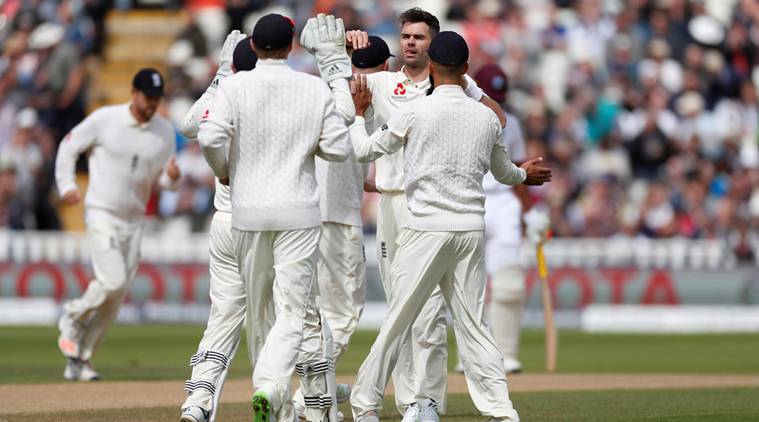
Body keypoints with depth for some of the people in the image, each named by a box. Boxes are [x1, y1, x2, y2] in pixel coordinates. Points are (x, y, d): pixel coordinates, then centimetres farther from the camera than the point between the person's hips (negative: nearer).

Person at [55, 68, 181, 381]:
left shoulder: (165, 131, 3)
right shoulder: (104, 119, -9)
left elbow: (164, 180, 8)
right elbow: (69, 146, 1)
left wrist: (173, 176, -16)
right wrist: (66, 185, -10)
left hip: (134, 220, 5)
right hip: (102, 214, -5)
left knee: (116, 297, 4)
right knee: (112, 281, -20)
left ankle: (79, 360, 15)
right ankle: (72, 317, 9)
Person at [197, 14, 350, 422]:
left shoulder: (235, 86, -4)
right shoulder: (317, 89, -1)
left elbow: (210, 136, -17)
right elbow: (339, 149, -2)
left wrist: (223, 171, 3)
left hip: (248, 210, 1)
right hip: (299, 213, -1)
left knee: (260, 309, 14)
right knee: (294, 309, -4)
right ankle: (270, 385, -29)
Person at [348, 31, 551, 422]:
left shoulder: (417, 112, -6)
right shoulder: (487, 117, 7)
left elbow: (364, 150, 3)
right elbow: (503, 171, 25)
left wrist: (358, 114, 21)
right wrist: (524, 174, 48)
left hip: (426, 229, -4)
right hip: (472, 229, 4)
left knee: (397, 320, 1)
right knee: (472, 325, 7)